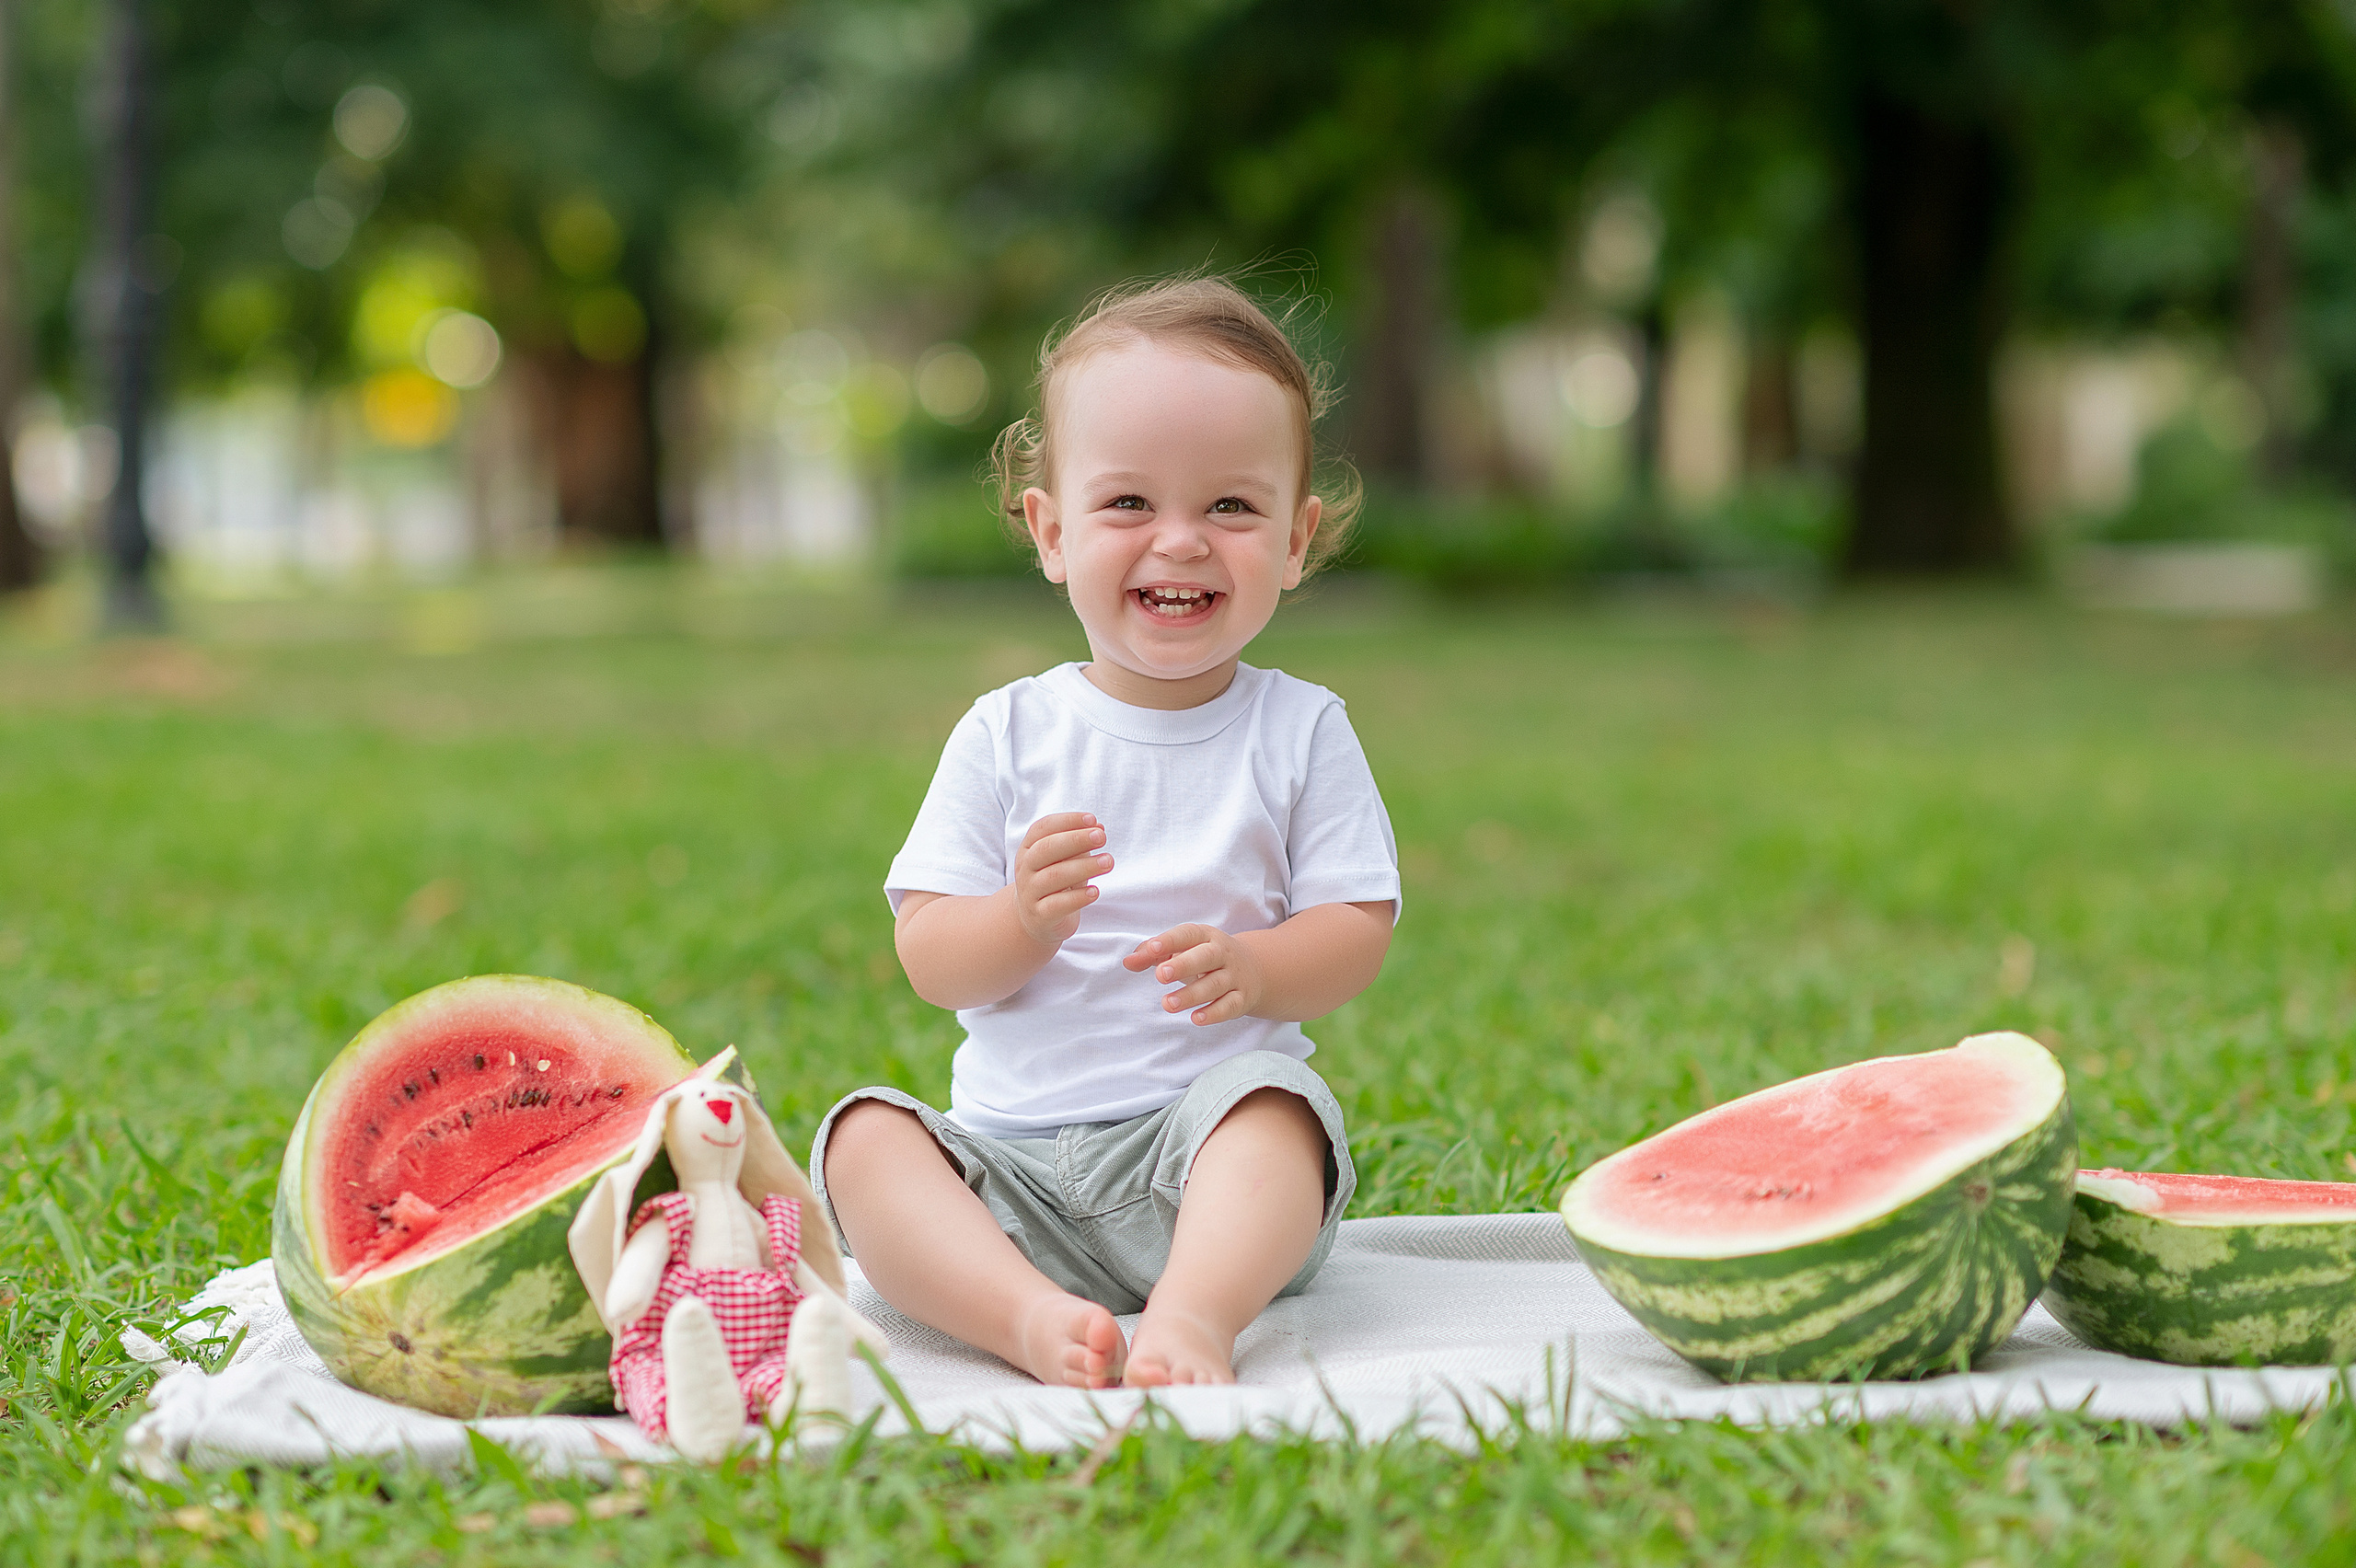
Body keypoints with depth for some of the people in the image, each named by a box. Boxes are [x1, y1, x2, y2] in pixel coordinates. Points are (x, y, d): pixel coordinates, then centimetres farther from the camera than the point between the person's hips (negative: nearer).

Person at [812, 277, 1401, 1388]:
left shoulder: (1300, 731, 6)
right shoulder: (1006, 734, 7)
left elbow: (1358, 931, 1)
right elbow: (928, 961, 2)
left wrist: (1251, 968, -21)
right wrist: (1025, 920, -20)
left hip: (1210, 1134, -2)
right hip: (1013, 1160, 2)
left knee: (1268, 1099, -33)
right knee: (865, 1138, -23)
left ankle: (1196, 1312, -51)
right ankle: (1033, 1318, -42)